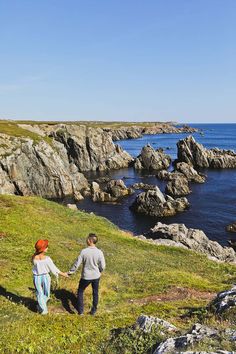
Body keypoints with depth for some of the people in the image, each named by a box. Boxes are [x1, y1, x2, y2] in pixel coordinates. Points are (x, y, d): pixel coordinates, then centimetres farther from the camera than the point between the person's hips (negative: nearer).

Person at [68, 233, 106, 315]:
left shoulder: (84, 251, -20)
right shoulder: (99, 252, -16)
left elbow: (77, 263, -12)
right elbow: (102, 266, -8)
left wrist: (70, 272, 4)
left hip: (86, 276, -2)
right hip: (96, 276, 2)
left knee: (80, 291, 21)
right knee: (95, 293, 21)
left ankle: (80, 310, 25)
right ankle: (93, 310, 32)